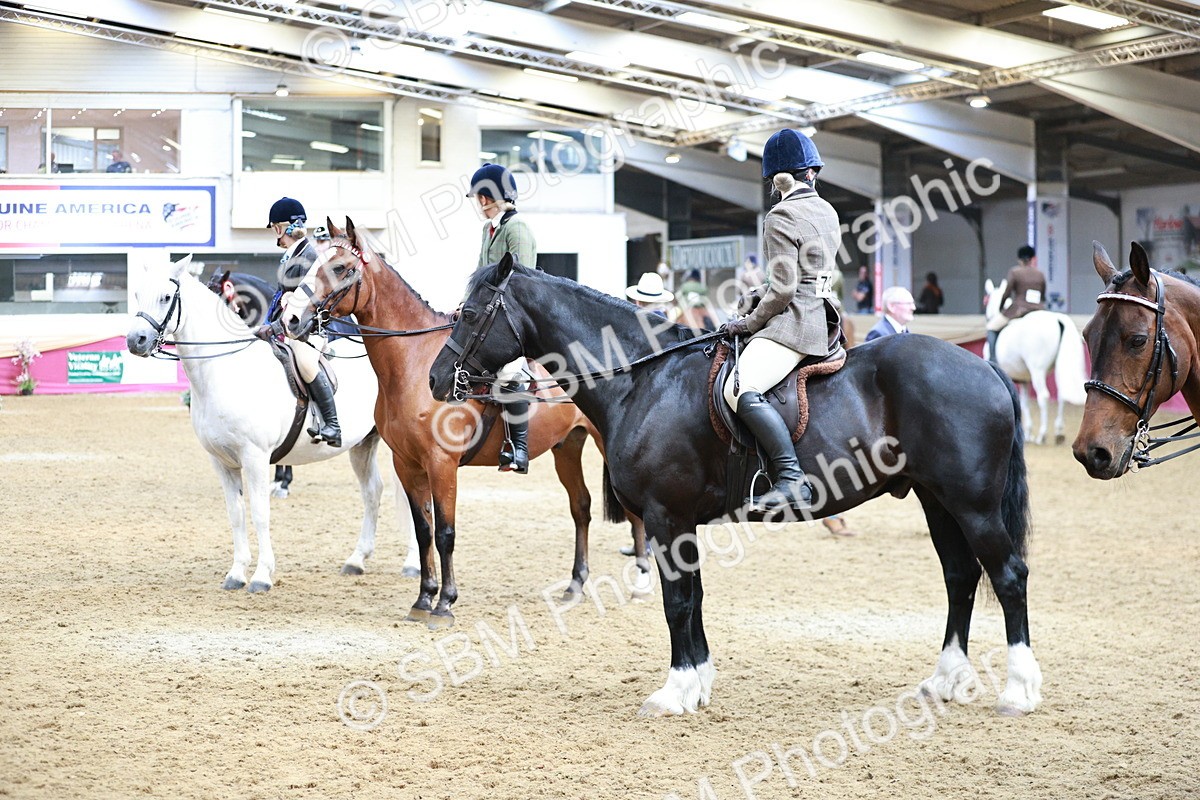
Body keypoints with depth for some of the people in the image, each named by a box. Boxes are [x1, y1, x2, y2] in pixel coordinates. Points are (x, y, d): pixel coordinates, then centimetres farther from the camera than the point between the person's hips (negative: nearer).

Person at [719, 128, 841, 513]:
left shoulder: (780, 218, -11)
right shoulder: (827, 212, 16)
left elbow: (784, 288, -17)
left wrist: (750, 322, -6)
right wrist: (761, 292, 23)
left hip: (793, 321, -11)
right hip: (825, 318, 11)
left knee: (742, 390, -27)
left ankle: (792, 480, -38)